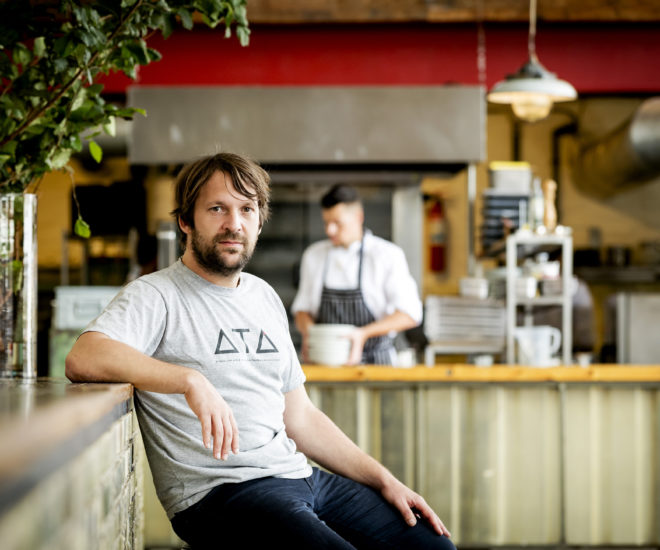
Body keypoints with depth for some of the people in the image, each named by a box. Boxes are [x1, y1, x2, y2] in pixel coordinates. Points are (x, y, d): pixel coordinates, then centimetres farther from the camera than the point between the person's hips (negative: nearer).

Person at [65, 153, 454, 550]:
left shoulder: (265, 298, 21)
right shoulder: (156, 296, -3)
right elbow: (82, 359, -23)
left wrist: (385, 481, 14)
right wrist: (191, 380, -33)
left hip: (298, 474, 7)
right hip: (216, 490, -7)